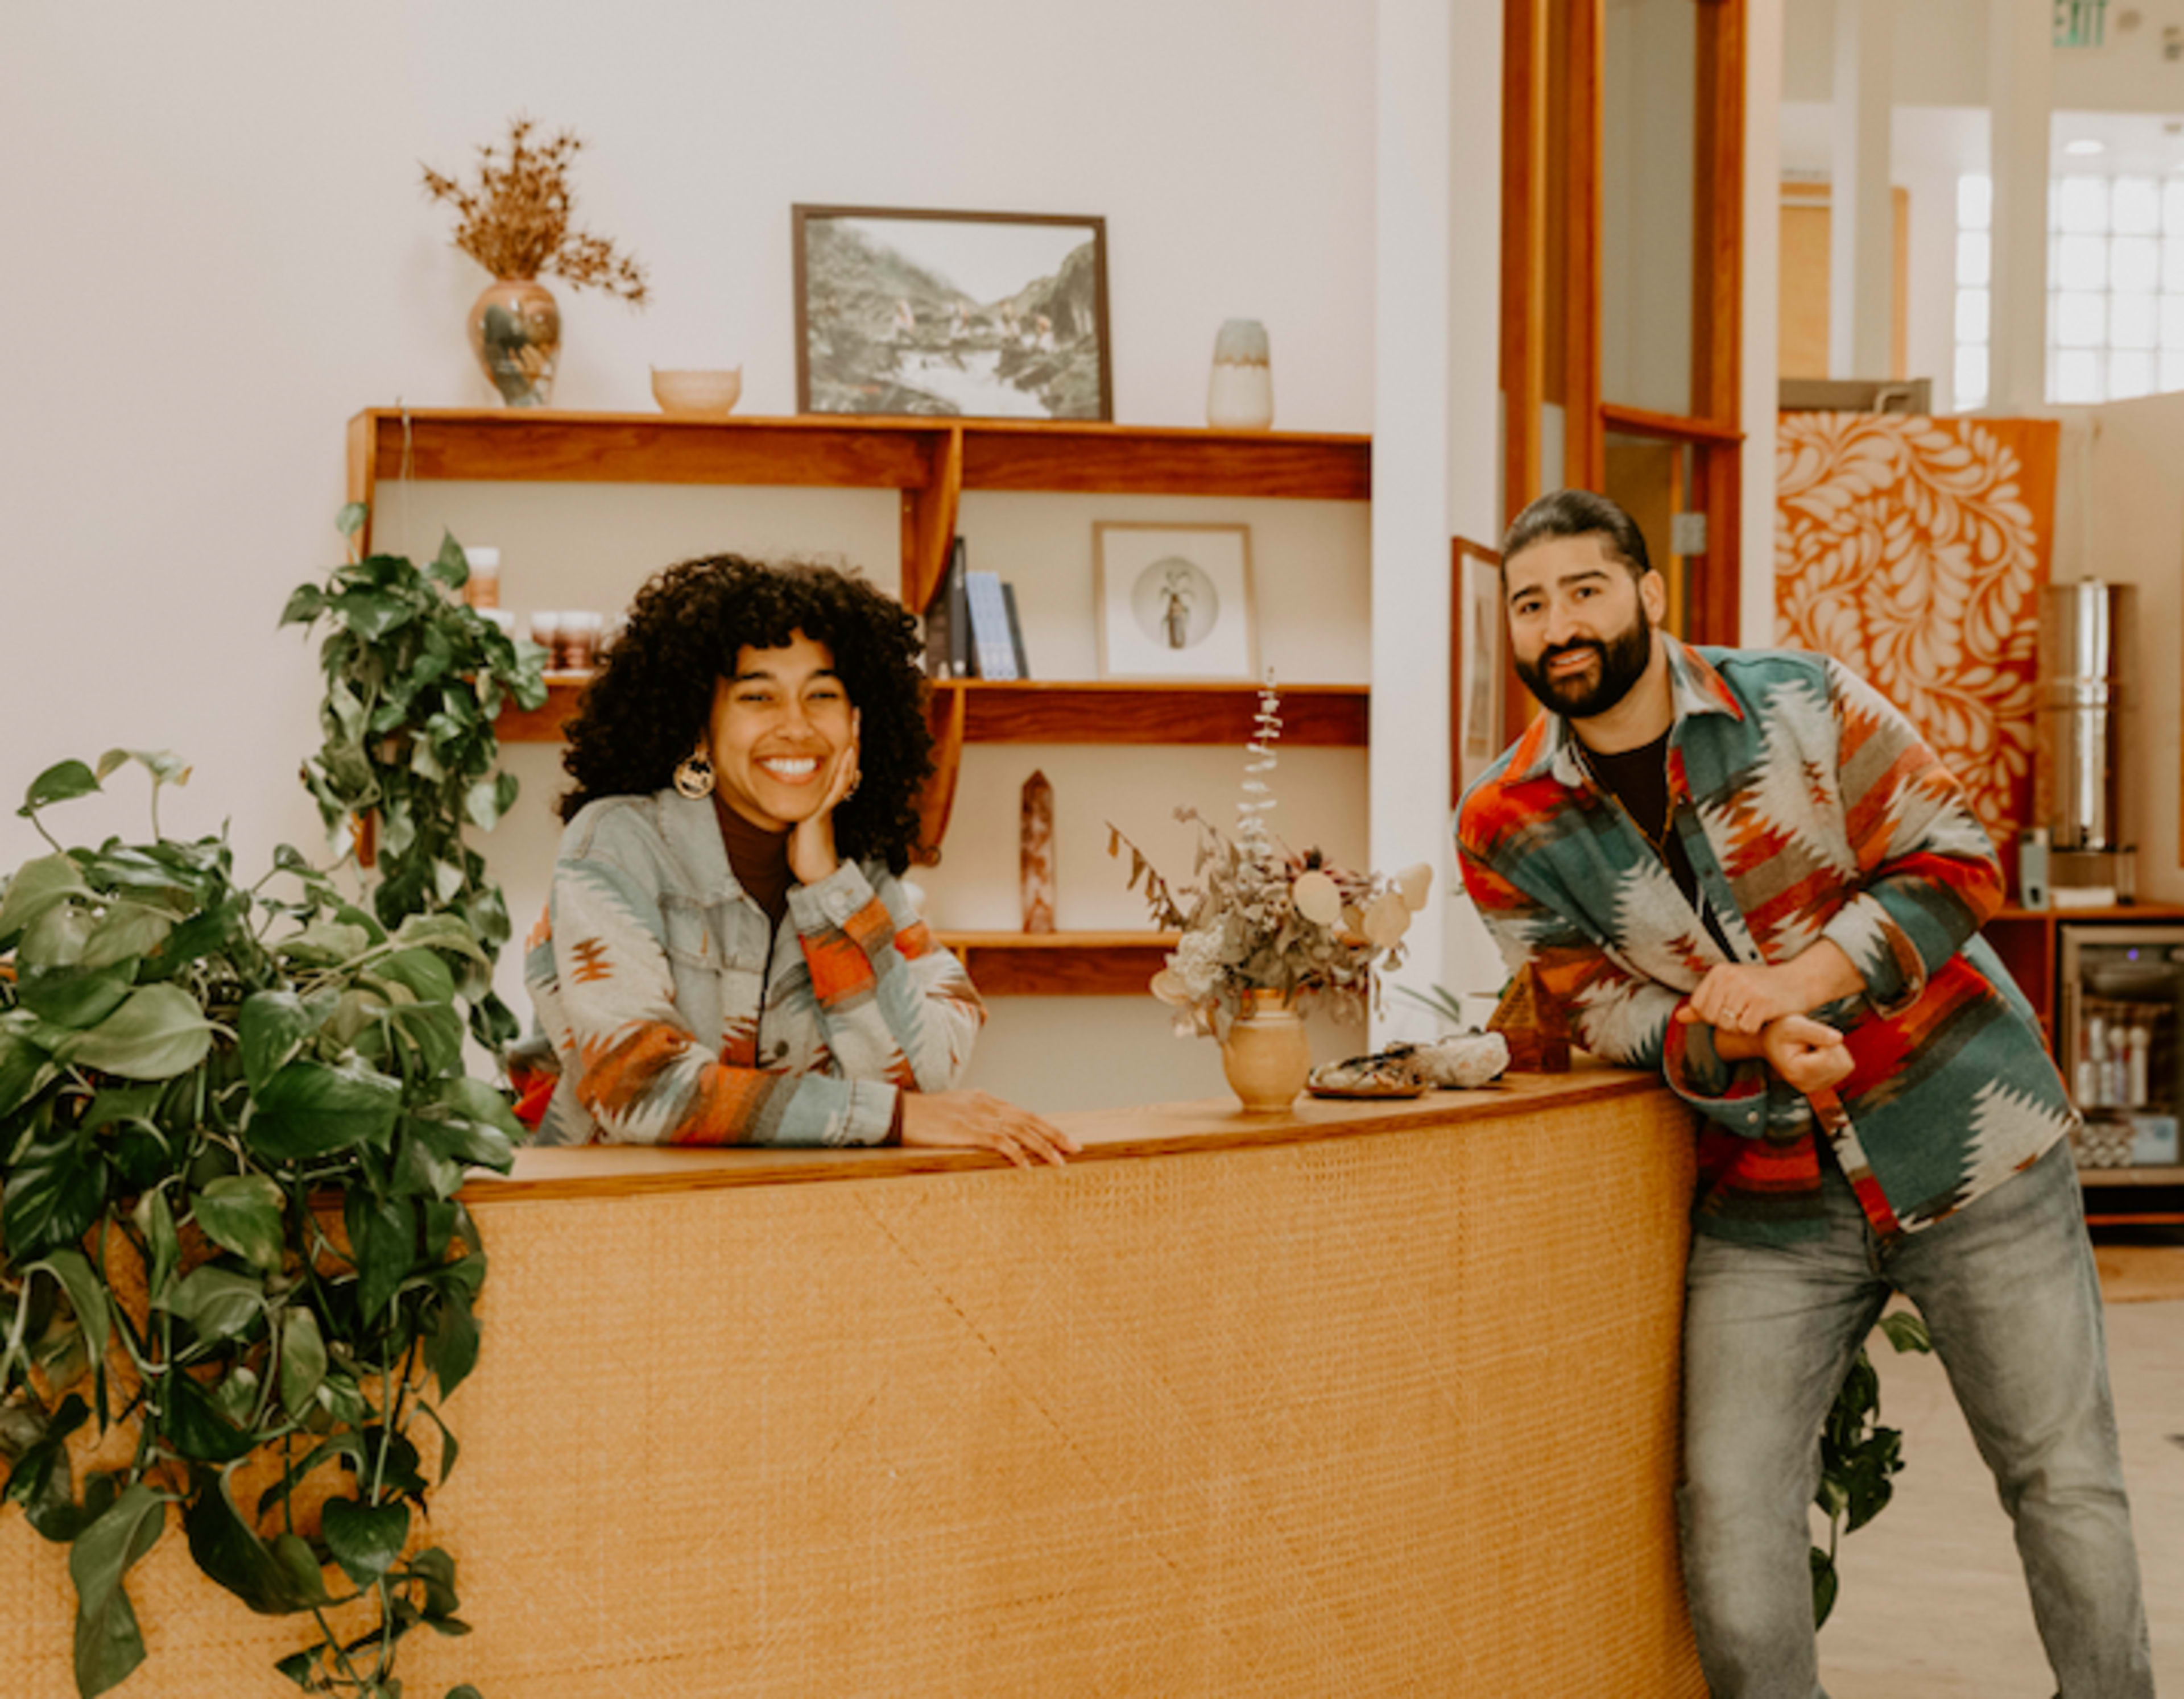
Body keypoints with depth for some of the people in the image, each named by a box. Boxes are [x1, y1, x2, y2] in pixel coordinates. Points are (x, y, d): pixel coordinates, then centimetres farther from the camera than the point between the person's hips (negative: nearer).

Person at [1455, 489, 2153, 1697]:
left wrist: (1794, 983, -21)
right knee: (1729, 1511, -6)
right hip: (1766, 1201, 1)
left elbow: (1955, 860, -8)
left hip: (1965, 1135, -1)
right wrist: (1750, 1043, -23)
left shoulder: (1799, 703, -7)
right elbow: (1607, 1011, -3)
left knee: (2064, 1482, 6)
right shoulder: (1505, 833, -4)